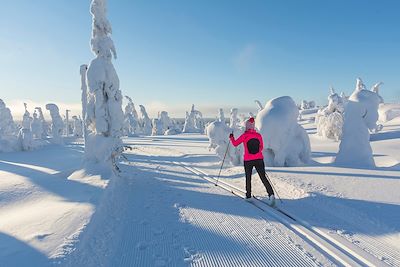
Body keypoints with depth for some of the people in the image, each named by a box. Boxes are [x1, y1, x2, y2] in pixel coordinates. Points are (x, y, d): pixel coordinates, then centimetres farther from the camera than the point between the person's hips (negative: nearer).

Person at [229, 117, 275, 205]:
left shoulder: (244, 136, -8)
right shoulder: (258, 135, 2)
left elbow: (235, 143, 4)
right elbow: (261, 147, 14)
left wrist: (231, 137, 22)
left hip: (248, 161, -2)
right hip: (259, 159, 2)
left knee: (248, 178, 16)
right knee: (263, 178, 2)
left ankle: (248, 195, 24)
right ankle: (271, 194, -11)